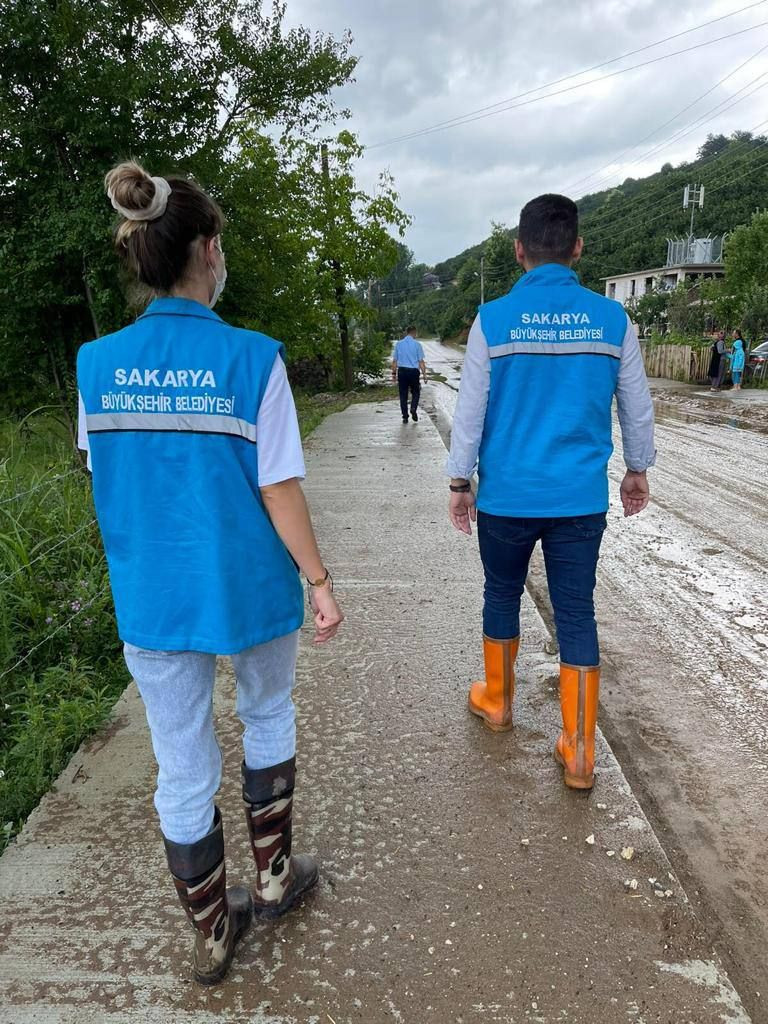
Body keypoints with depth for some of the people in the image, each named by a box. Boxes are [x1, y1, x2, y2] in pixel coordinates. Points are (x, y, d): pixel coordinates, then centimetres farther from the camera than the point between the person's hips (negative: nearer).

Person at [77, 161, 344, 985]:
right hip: (250, 588, -2)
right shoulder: (251, 358, -15)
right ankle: (273, 875, 42)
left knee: (182, 768, 15)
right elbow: (278, 488, -15)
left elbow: (105, 482, 5)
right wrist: (320, 580, -4)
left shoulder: (97, 363, -4)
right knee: (267, 717, 26)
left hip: (150, 598, 3)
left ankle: (212, 934, 35)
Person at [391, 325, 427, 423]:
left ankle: (405, 416, 8)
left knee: (403, 394, 8)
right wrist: (424, 374, 0)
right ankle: (413, 408, -10)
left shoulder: (399, 344, 4)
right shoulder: (417, 344, -3)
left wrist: (394, 373, 14)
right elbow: (421, 361, -4)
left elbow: (394, 361, 6)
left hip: (402, 371, 2)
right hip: (413, 371, -2)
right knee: (415, 392, 14)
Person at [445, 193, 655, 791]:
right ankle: (580, 756, 15)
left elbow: (470, 411, -4)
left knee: (502, 598, 20)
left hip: (507, 497, -1)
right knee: (577, 615, 8)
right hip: (581, 498, 1)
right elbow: (638, 407, 7)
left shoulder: (493, 319, -7)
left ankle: (497, 702, 39)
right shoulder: (612, 319, -1)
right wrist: (638, 469, 22)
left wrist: (460, 481, 7)